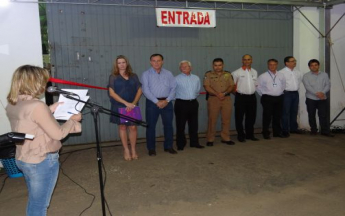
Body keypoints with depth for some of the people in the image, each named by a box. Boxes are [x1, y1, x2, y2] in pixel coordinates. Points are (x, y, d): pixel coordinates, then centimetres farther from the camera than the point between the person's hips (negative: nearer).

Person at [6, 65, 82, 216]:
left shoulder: (12, 104, 1)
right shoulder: (37, 106, -26)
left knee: (33, 203, 24)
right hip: (42, 161, -8)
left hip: (23, 159, 9)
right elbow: (58, 134, -20)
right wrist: (73, 120, -5)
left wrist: (50, 109, 12)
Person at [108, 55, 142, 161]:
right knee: (122, 127, 4)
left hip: (132, 106, 2)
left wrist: (134, 103, -11)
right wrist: (126, 103, -15)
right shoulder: (113, 77, 0)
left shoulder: (133, 76, 8)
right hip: (119, 106, -1)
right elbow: (112, 93, -8)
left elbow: (139, 90, 5)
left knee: (133, 127, 0)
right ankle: (126, 150, 14)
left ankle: (133, 150, 13)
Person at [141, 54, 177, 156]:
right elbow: (145, 90, -8)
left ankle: (168, 146, 20)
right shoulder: (146, 74, 1)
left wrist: (167, 100, -10)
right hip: (152, 102, -2)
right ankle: (151, 148, 12)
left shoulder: (168, 74, 9)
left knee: (168, 124, 7)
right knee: (151, 125, 1)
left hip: (167, 102, 2)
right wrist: (157, 102, -15)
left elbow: (173, 88, 3)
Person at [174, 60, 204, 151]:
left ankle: (194, 143, 24)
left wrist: (193, 97, 15)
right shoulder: (176, 79, -5)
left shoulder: (196, 78, 10)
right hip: (181, 104, -4)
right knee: (180, 126, 1)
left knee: (194, 125, 12)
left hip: (193, 103, 5)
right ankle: (180, 144, 12)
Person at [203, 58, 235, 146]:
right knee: (212, 120, -2)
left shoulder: (228, 75, 13)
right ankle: (210, 140, 6)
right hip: (213, 99, -3)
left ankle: (226, 138, 16)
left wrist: (224, 93, -13)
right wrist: (217, 94, -16)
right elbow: (207, 87, -6)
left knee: (226, 120, 5)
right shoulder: (208, 75, 5)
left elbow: (231, 86, 5)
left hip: (226, 99, 3)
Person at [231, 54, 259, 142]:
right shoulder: (237, 72, -6)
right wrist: (238, 92, 2)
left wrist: (251, 91, 11)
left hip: (252, 97, 5)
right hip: (241, 97, -5)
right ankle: (241, 136, 13)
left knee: (251, 117, 11)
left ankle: (250, 134, 25)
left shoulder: (254, 72, 11)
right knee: (239, 117, 1)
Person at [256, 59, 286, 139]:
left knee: (277, 116, 11)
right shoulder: (263, 76, -4)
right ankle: (266, 133, 7)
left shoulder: (281, 76, 9)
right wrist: (264, 95, 1)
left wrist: (280, 93, 14)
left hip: (279, 98, 4)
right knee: (267, 117, -3)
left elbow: (284, 85, 22)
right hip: (268, 99, -4)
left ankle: (277, 132, 23)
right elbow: (258, 87, -1)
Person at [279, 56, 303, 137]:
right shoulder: (281, 72, -12)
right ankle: (285, 130, 2)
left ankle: (294, 128, 24)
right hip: (286, 93, -7)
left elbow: (300, 79, 29)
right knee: (286, 112, -5)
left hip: (295, 93, 7)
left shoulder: (297, 72, 11)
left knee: (294, 112, 13)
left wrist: (297, 87, 18)